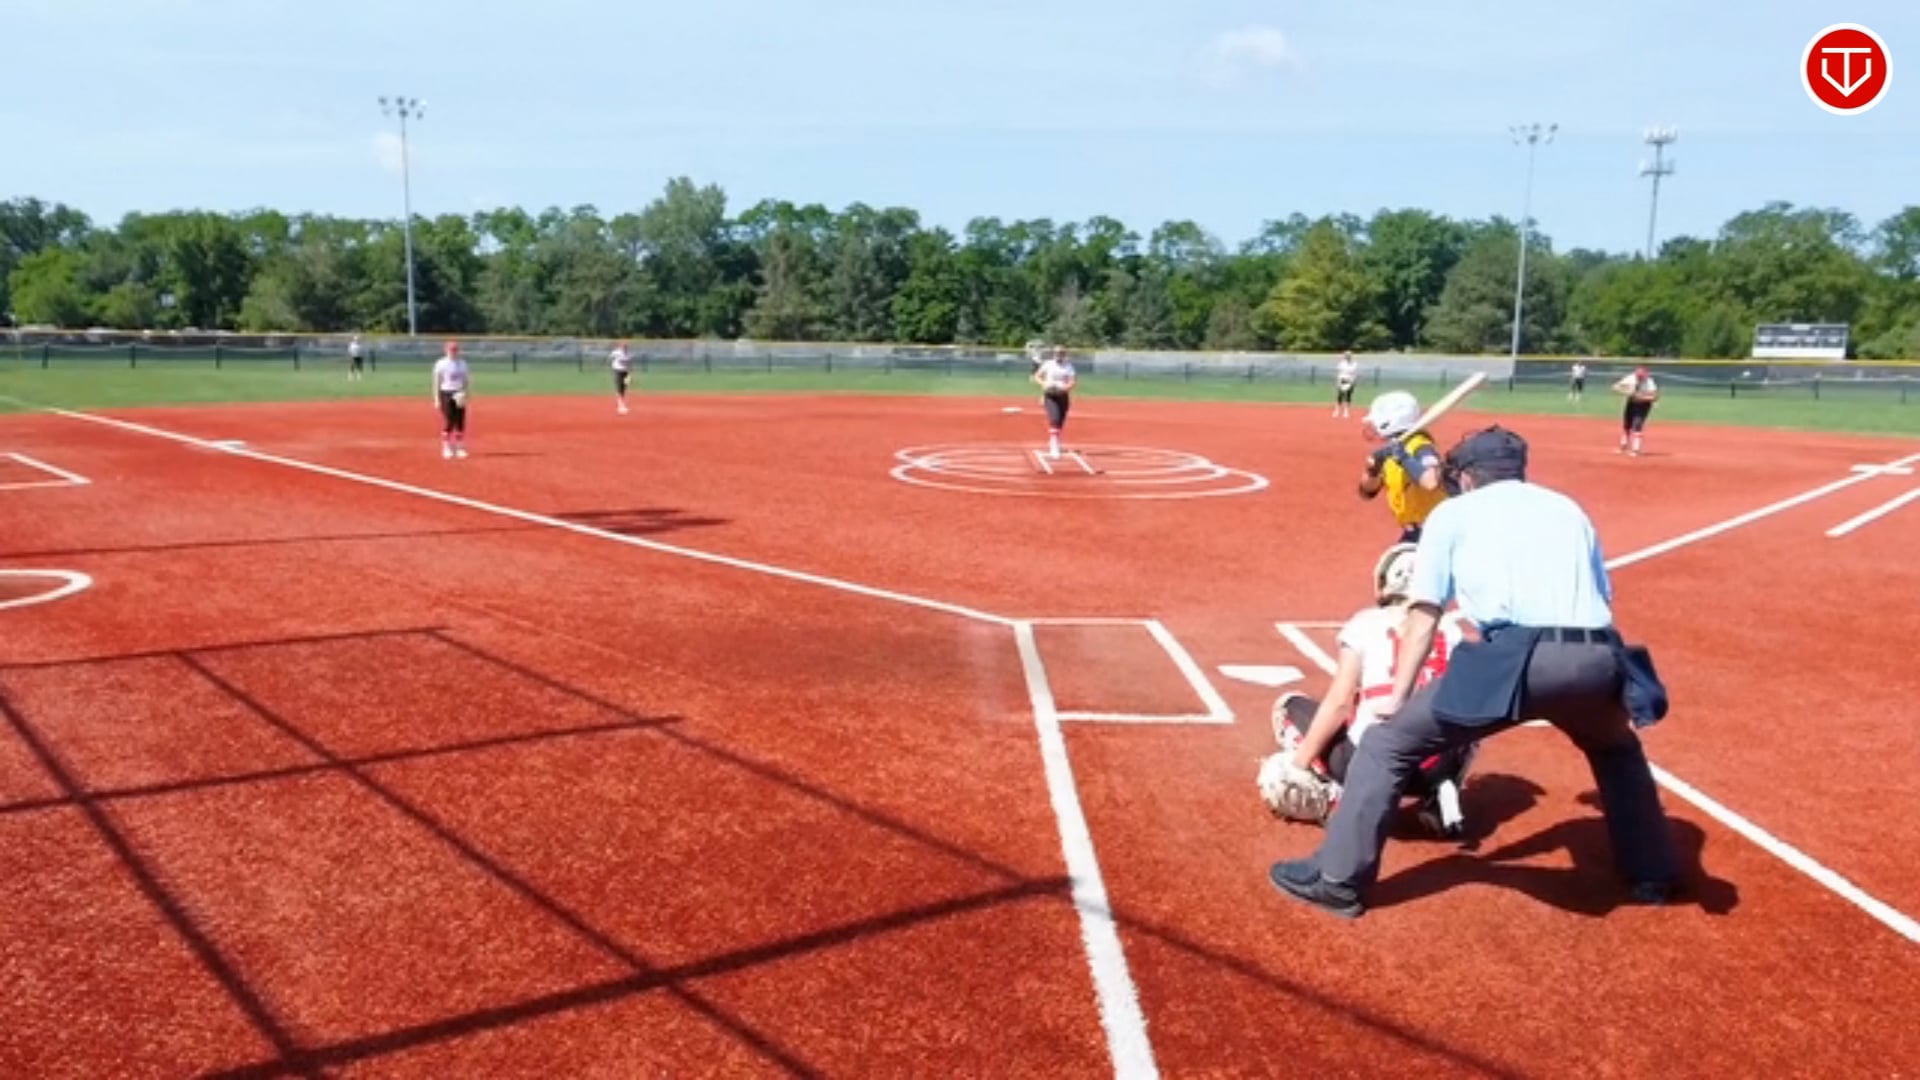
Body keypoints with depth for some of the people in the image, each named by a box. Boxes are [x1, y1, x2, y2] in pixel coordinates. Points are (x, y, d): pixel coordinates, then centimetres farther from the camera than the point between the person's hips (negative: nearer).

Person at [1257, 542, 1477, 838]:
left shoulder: (1364, 623, 6)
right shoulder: (1451, 629, 14)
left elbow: (1339, 703, -3)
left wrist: (1298, 764, 1)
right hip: (1436, 767, 3)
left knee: (1289, 706, 21)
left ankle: (1335, 799, 2)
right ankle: (1441, 796, 10)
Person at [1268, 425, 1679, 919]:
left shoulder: (1453, 512, 19)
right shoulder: (1569, 508, 30)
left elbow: (1424, 616, 14)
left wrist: (1398, 697, 16)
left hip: (1515, 658, -4)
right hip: (1593, 657, 5)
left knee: (1389, 742, 9)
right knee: (1617, 749, 38)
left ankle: (1336, 879, 7)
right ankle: (1654, 875, 43)